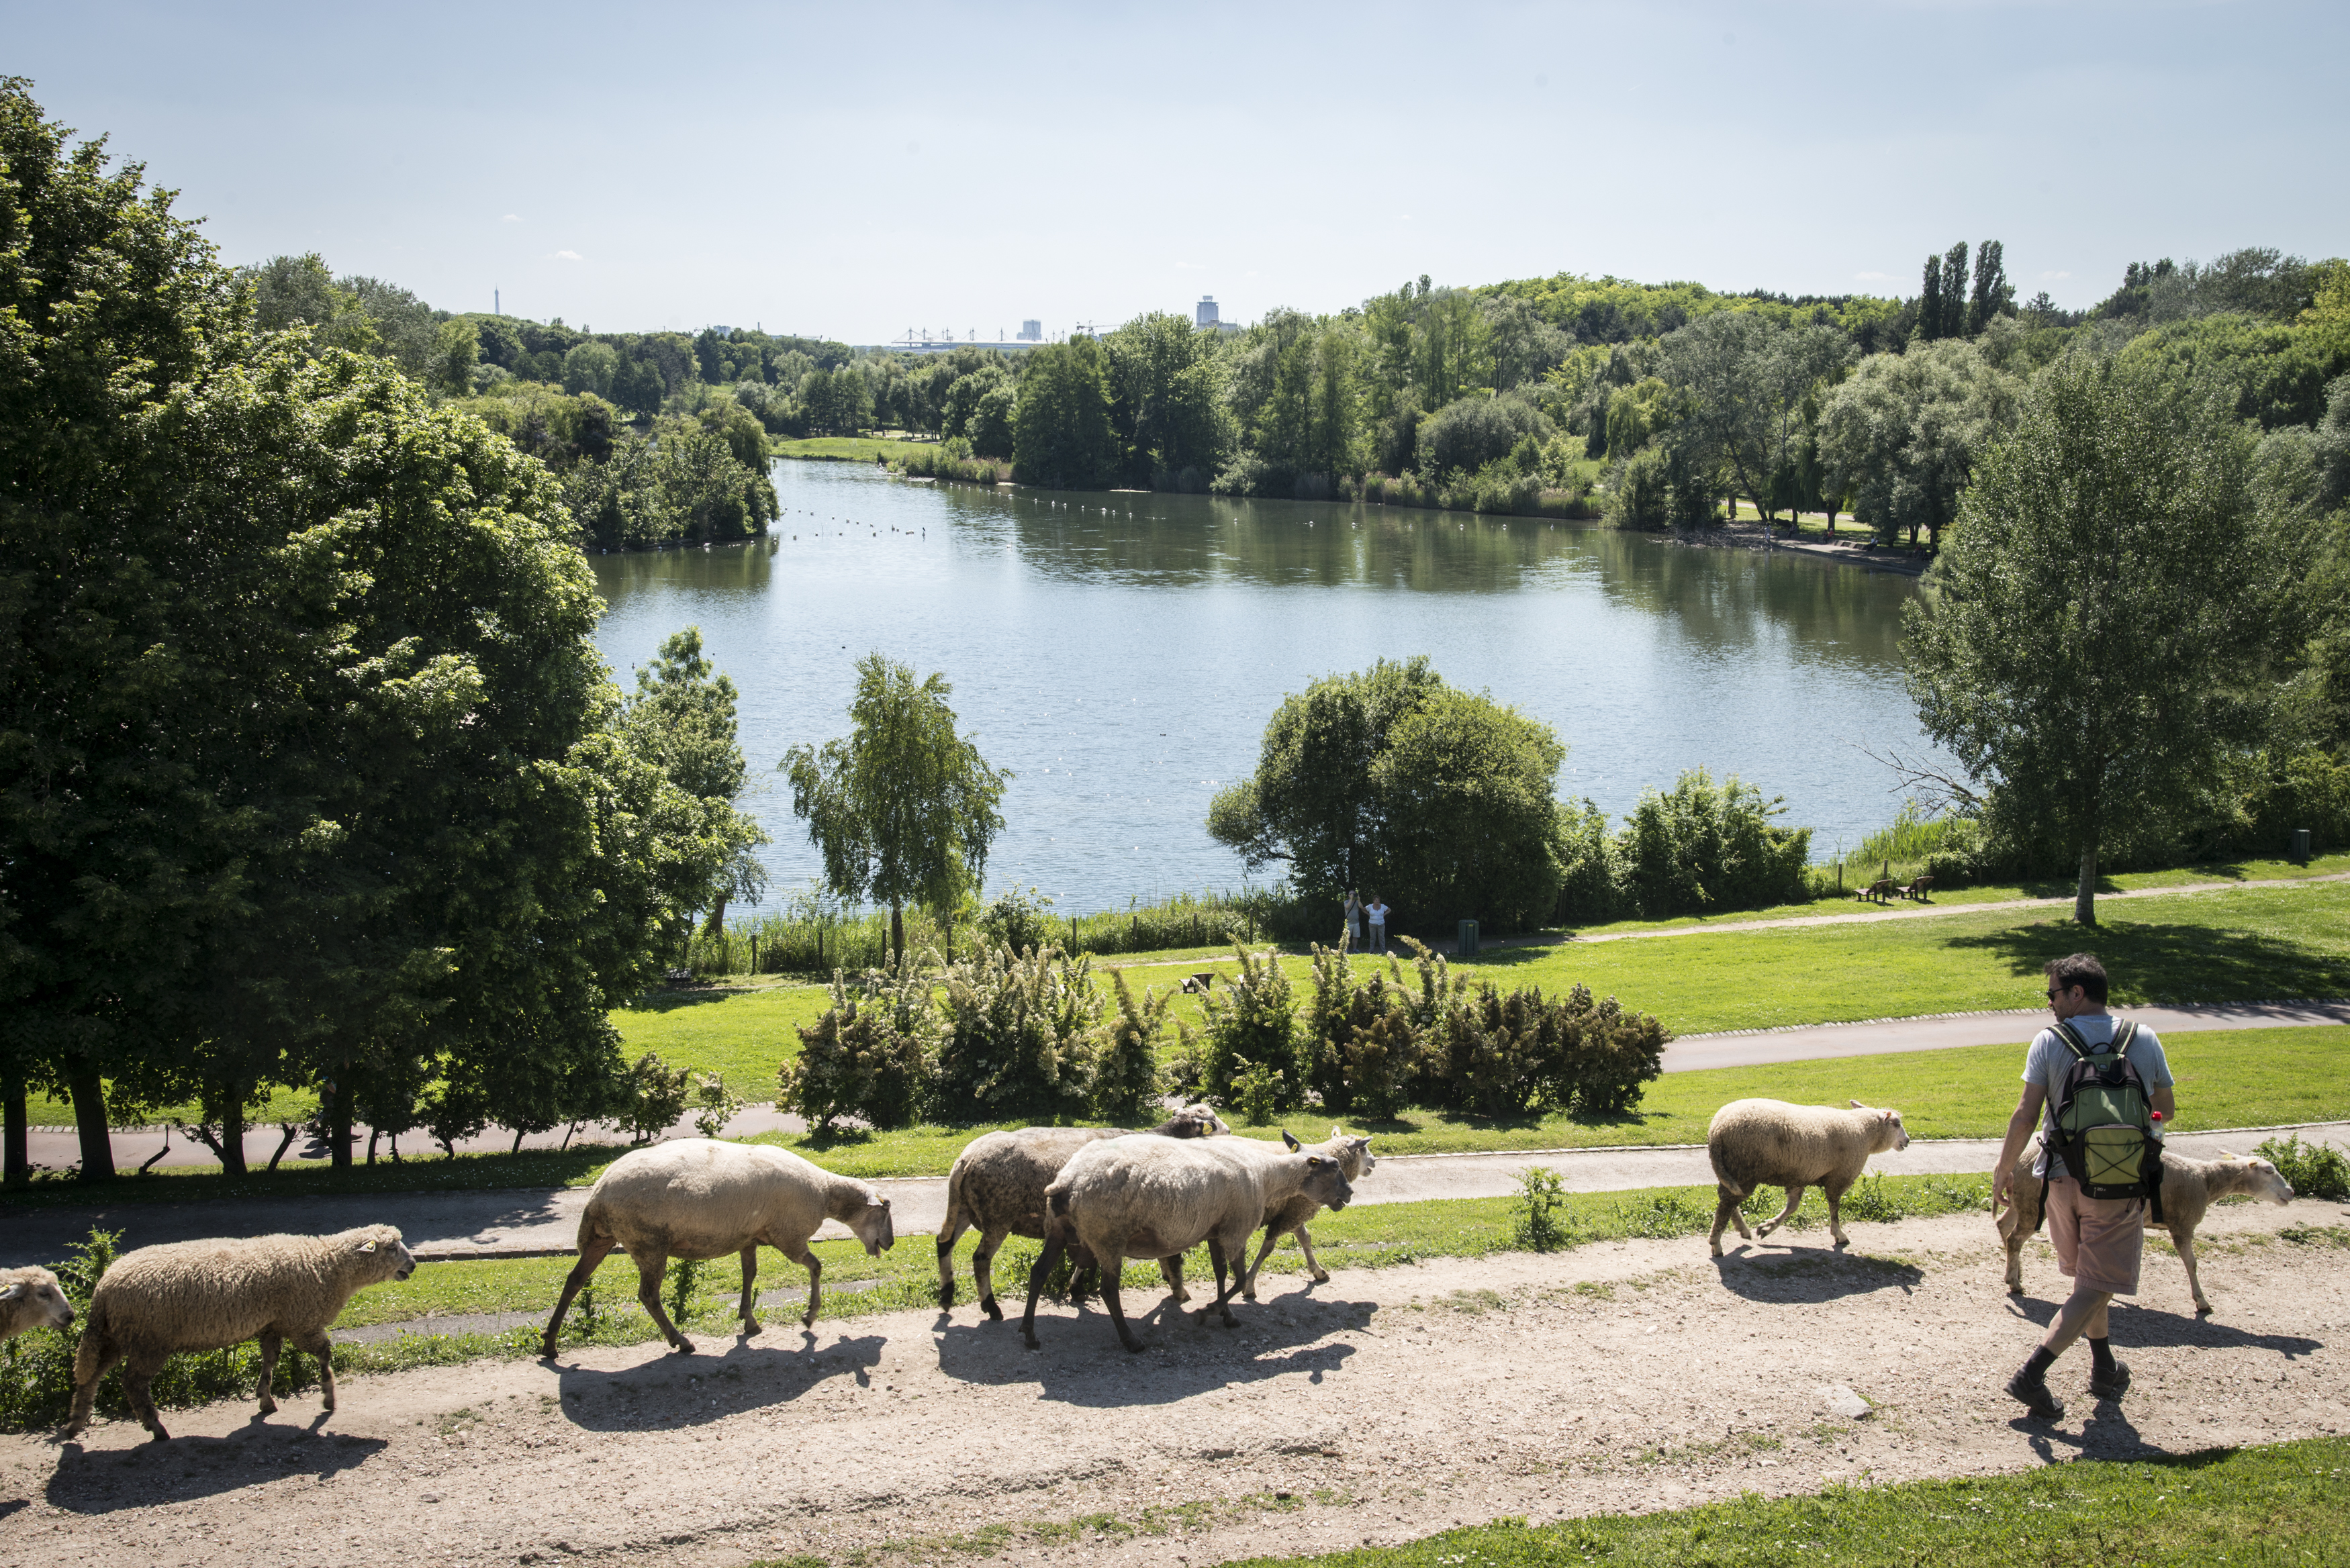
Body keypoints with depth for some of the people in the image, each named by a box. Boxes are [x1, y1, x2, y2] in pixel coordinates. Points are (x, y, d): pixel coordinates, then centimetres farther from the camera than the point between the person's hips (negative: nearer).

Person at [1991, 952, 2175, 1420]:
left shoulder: (2049, 1042, -8)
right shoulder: (2144, 1040, -3)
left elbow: (2025, 1116, -9)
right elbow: (2167, 1110, 9)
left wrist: (2004, 1171, 3)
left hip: (2063, 1176, 1)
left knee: (2087, 1276, 22)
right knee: (2098, 1287, 3)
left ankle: (2105, 1368, 32)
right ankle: (2031, 1375, -8)